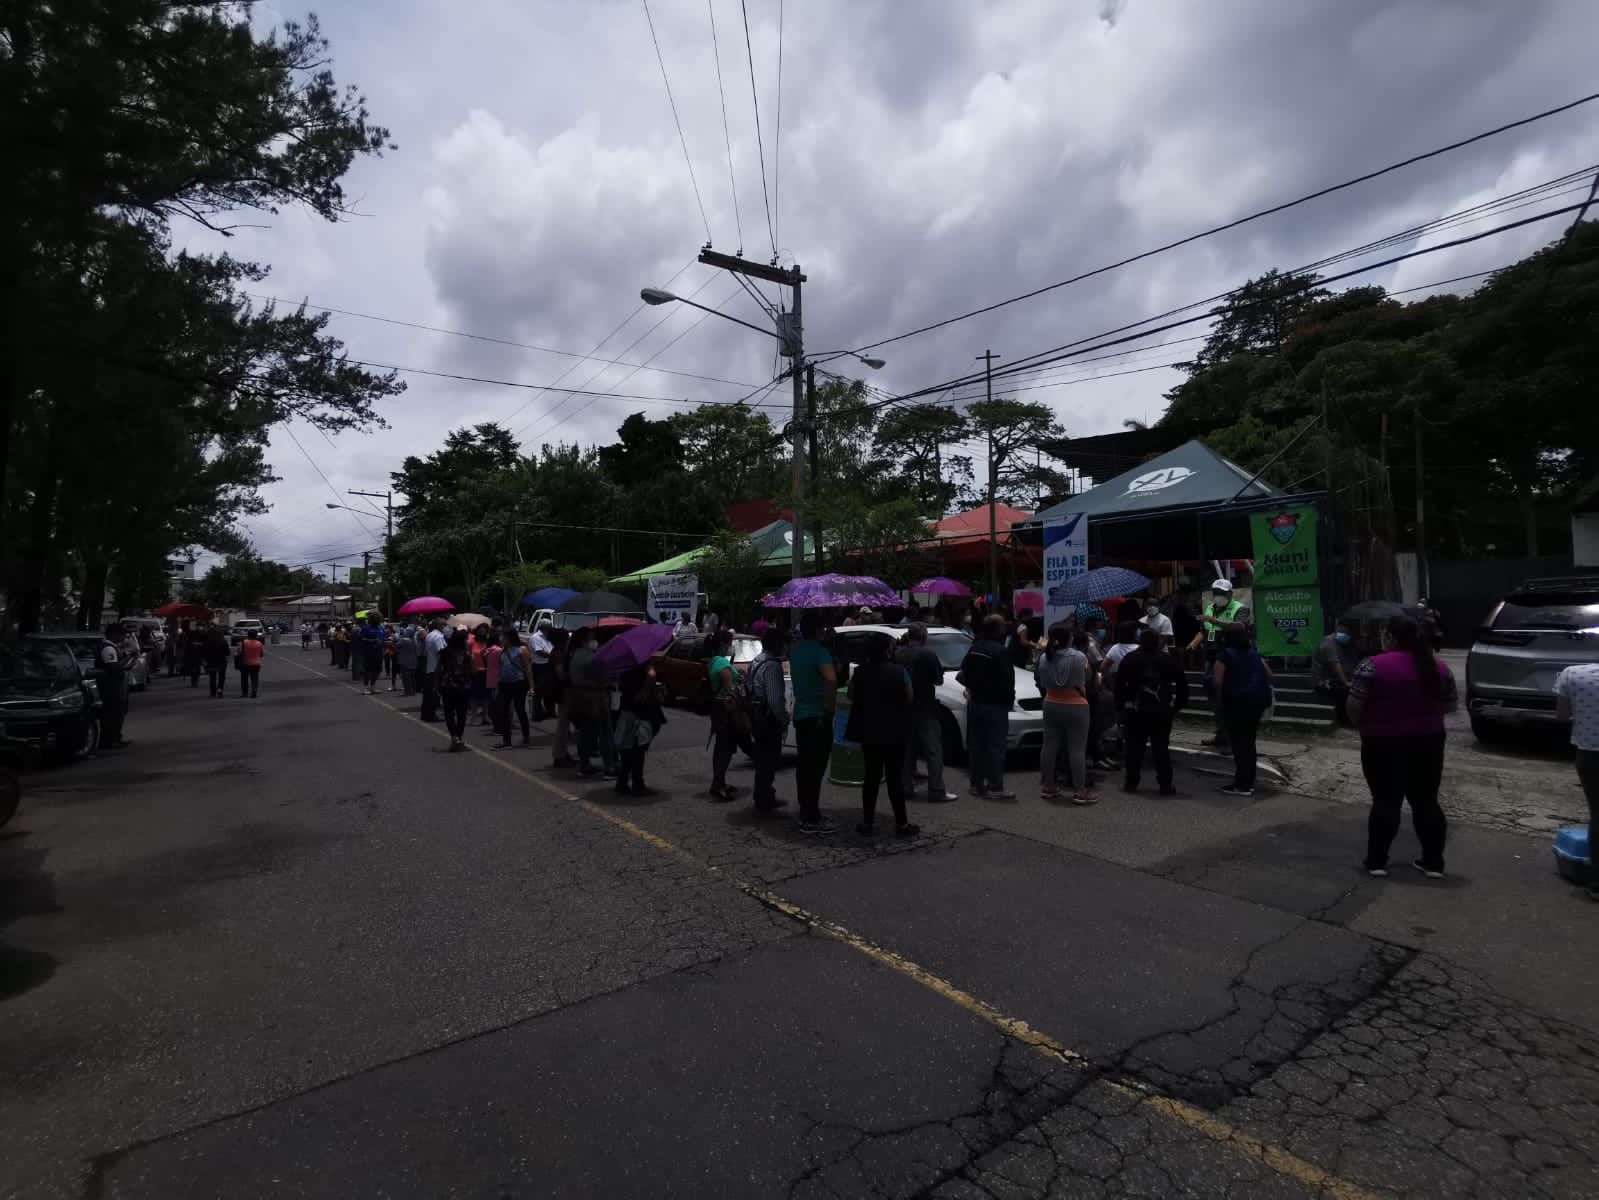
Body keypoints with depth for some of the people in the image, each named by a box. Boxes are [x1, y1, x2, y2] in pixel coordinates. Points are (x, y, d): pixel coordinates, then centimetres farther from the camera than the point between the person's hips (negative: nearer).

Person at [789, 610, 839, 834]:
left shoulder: (795, 649, 10)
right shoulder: (819, 650, -17)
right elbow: (831, 679, -32)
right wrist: (831, 705, -19)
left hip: (800, 714, 9)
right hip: (818, 715, -9)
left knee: (804, 766, 15)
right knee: (815, 768, -4)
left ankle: (806, 813, 24)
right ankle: (811, 820, 0)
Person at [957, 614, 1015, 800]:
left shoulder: (974, 648, 7)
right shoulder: (999, 651, -17)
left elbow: (964, 673, 11)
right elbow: (1006, 680, -18)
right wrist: (1010, 698, -3)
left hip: (976, 703, 7)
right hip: (995, 705, -7)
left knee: (976, 745, 11)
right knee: (995, 747, -2)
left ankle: (977, 784, 17)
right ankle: (995, 787, 0)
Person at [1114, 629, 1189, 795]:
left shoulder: (1130, 659, -1)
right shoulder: (1169, 659, -1)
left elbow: (1119, 684, -3)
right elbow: (1182, 683, 0)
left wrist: (1120, 705, 4)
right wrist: (1178, 705, 8)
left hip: (1135, 711, 0)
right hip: (1162, 711, 0)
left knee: (1134, 748, 5)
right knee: (1161, 749, 6)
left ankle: (1130, 782, 8)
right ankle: (1165, 785, 8)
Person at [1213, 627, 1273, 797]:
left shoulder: (1225, 656, -6)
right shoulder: (1255, 655, 12)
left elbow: (1217, 681, -14)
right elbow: (1269, 675, 12)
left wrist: (1220, 700, 0)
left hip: (1236, 701, -6)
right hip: (1257, 701, 6)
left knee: (1238, 743, -2)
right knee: (1249, 742, 17)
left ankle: (1242, 785, -1)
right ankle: (1249, 782, 24)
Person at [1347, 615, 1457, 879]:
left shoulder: (1373, 666, -14)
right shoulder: (1438, 668, 3)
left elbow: (1354, 706, -15)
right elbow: (1451, 705, 11)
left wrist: (1363, 726, 3)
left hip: (1383, 744, -4)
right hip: (1428, 743, 4)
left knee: (1385, 802, 3)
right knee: (1426, 802, 11)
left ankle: (1376, 861, 8)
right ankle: (1433, 863, 15)